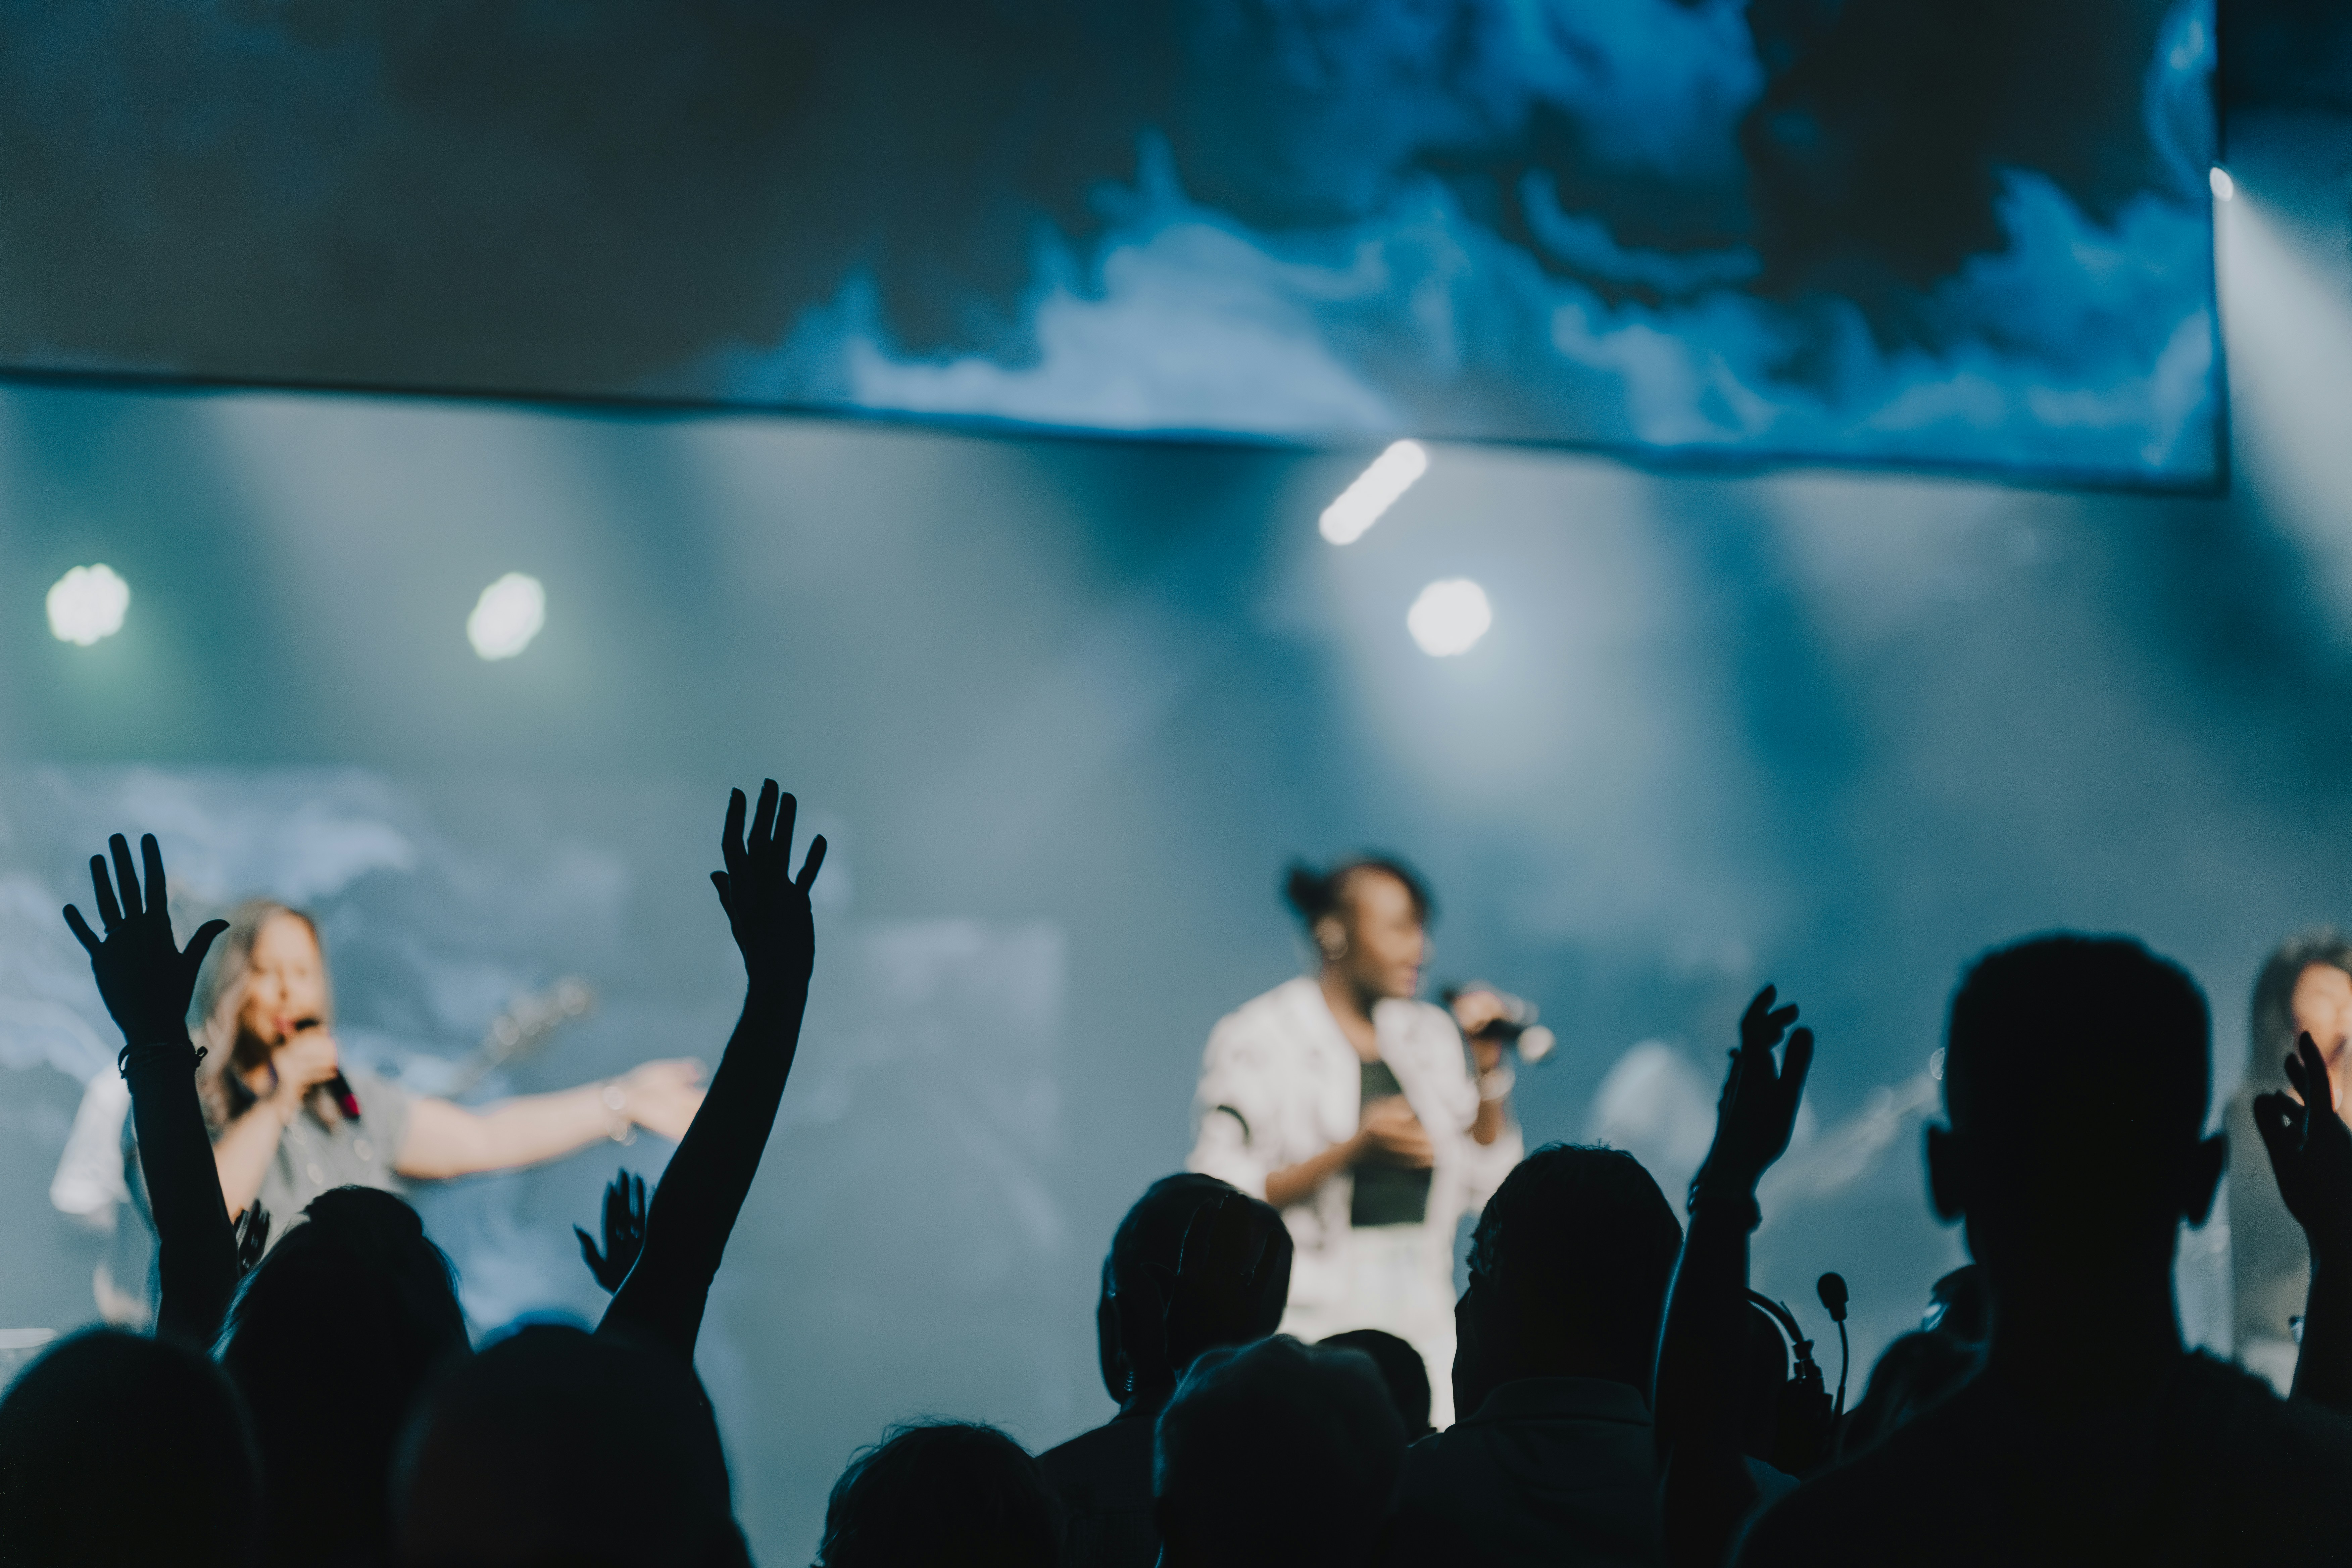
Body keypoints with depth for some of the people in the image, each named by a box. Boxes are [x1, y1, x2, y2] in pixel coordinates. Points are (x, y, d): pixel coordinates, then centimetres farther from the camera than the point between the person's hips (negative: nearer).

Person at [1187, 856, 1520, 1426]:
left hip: (1421, 1312, 5)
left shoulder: (1430, 1034, 13)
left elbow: (1487, 1183, 14)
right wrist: (1355, 1149, -17)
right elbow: (1222, 1200, -11)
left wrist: (1489, 1068, 3)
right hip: (1313, 1322, -5)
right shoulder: (1260, 1040, -3)